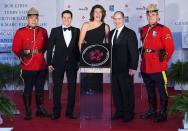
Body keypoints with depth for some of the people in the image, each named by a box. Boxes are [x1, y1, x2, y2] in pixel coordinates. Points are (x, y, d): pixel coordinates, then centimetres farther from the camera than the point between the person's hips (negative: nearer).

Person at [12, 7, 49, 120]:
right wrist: (23, 54, -11)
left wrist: (42, 51, 6)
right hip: (28, 67, -3)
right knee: (28, 89, 4)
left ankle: (40, 109, 26)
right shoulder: (20, 32, -3)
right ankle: (28, 112, 16)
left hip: (42, 66, 3)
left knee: (40, 89, 13)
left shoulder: (43, 31, 7)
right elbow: (15, 48, 0)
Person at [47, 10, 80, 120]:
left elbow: (79, 47, 7)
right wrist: (49, 63, -4)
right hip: (58, 63, -1)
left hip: (72, 64, 1)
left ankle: (70, 111, 15)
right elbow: (50, 48, 1)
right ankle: (56, 112, 12)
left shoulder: (77, 31, 6)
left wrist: (79, 61, 2)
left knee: (72, 87, 4)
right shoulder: (55, 31, 3)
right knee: (57, 88, 3)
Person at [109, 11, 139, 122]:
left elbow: (134, 52, -10)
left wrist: (133, 67, -15)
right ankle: (119, 112, 22)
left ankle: (129, 113, 15)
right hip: (113, 69, 6)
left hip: (125, 69, -6)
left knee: (127, 92, 3)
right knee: (116, 92, 10)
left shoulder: (130, 33, -5)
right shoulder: (111, 33, 14)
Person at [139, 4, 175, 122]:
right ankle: (152, 111, 28)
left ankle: (163, 113, 10)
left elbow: (170, 48, -9)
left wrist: (163, 61, -8)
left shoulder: (163, 30, -7)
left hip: (158, 68, -6)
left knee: (162, 91, 0)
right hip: (145, 67, 6)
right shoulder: (143, 30, 11)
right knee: (150, 91, 16)